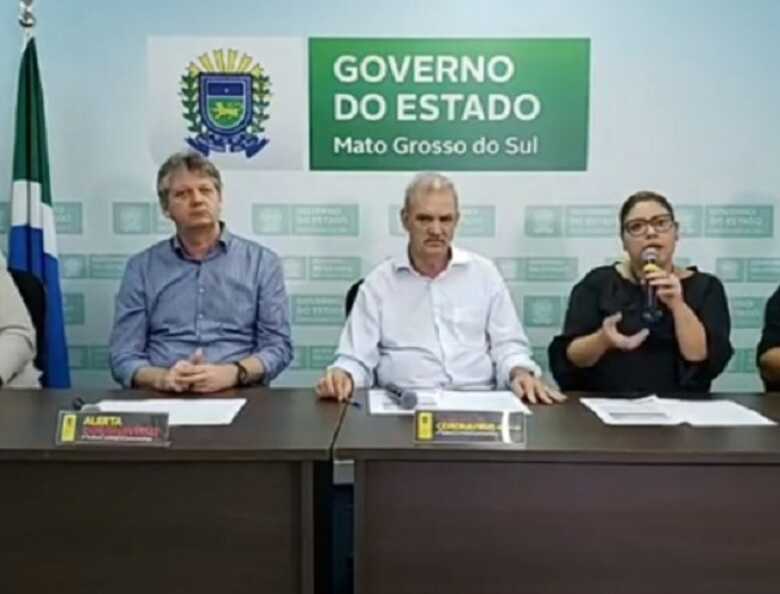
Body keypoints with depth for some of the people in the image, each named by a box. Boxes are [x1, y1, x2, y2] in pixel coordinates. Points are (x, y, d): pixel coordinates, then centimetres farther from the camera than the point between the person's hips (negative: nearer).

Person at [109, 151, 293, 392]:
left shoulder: (261, 261, 7)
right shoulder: (141, 267, 10)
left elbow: (278, 345, 2)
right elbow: (123, 355, 5)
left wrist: (232, 373, -16)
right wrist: (160, 377, -15)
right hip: (163, 398, 1)